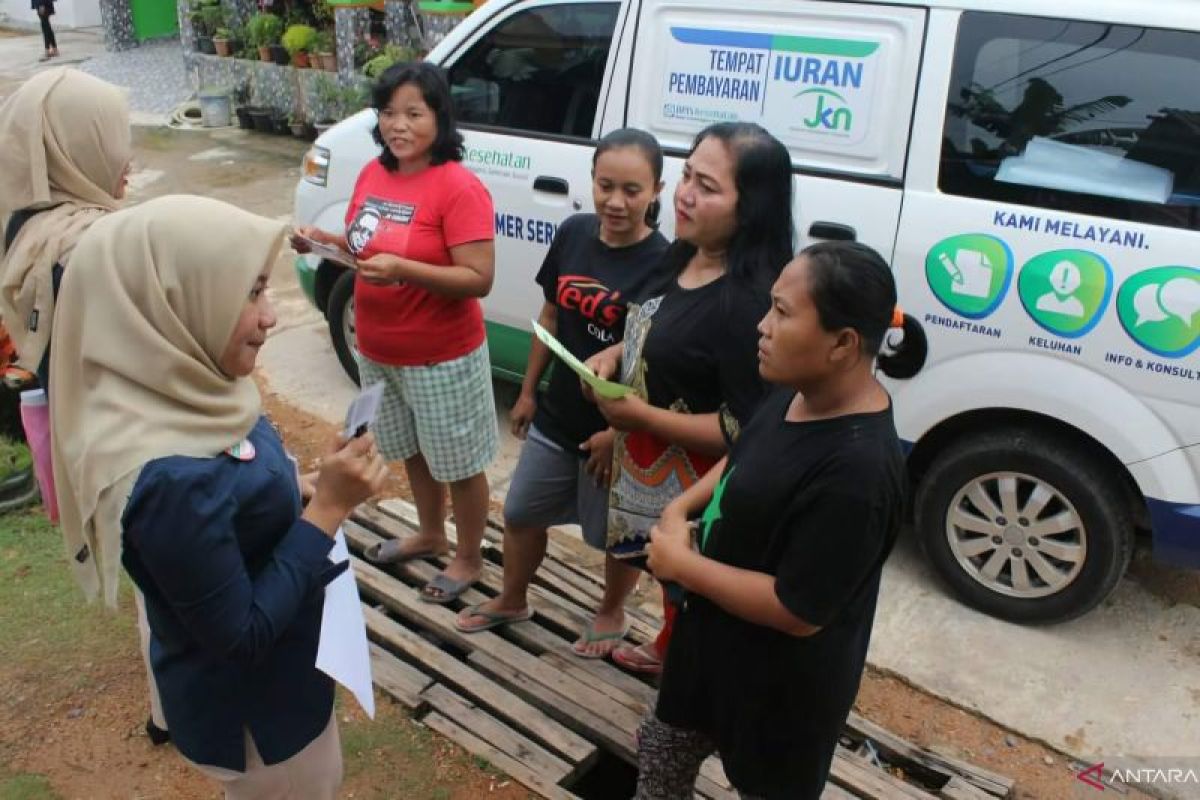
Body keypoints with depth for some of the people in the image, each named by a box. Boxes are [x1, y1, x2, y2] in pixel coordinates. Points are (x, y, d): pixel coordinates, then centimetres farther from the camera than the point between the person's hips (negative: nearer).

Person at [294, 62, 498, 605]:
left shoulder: (459, 188, -20)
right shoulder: (373, 174, 3)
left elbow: (479, 279, -24)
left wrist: (403, 269, -33)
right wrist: (325, 241, -4)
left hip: (441, 359, -7)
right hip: (377, 352, 8)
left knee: (458, 465, 10)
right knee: (413, 454, 25)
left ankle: (469, 559, 31)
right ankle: (430, 536, 47)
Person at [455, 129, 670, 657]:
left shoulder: (662, 265, -22)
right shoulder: (574, 234, -4)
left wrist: (619, 432, -19)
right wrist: (528, 391, 11)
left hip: (619, 428, -6)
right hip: (556, 418, 6)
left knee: (616, 535, 16)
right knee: (520, 514, 20)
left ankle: (611, 614, 44)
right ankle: (511, 601, 46)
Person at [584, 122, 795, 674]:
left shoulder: (749, 303, -30)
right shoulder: (685, 255, -2)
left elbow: (746, 432, -29)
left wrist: (640, 417, -26)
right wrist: (617, 353, -3)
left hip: (697, 493, -9)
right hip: (655, 471, 9)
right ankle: (667, 650, 59)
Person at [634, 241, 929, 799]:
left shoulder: (856, 470, -36)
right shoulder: (798, 392, -9)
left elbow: (798, 611, -31)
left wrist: (682, 564, -21)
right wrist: (681, 507, -5)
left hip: (780, 687, -8)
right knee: (664, 754, 30)